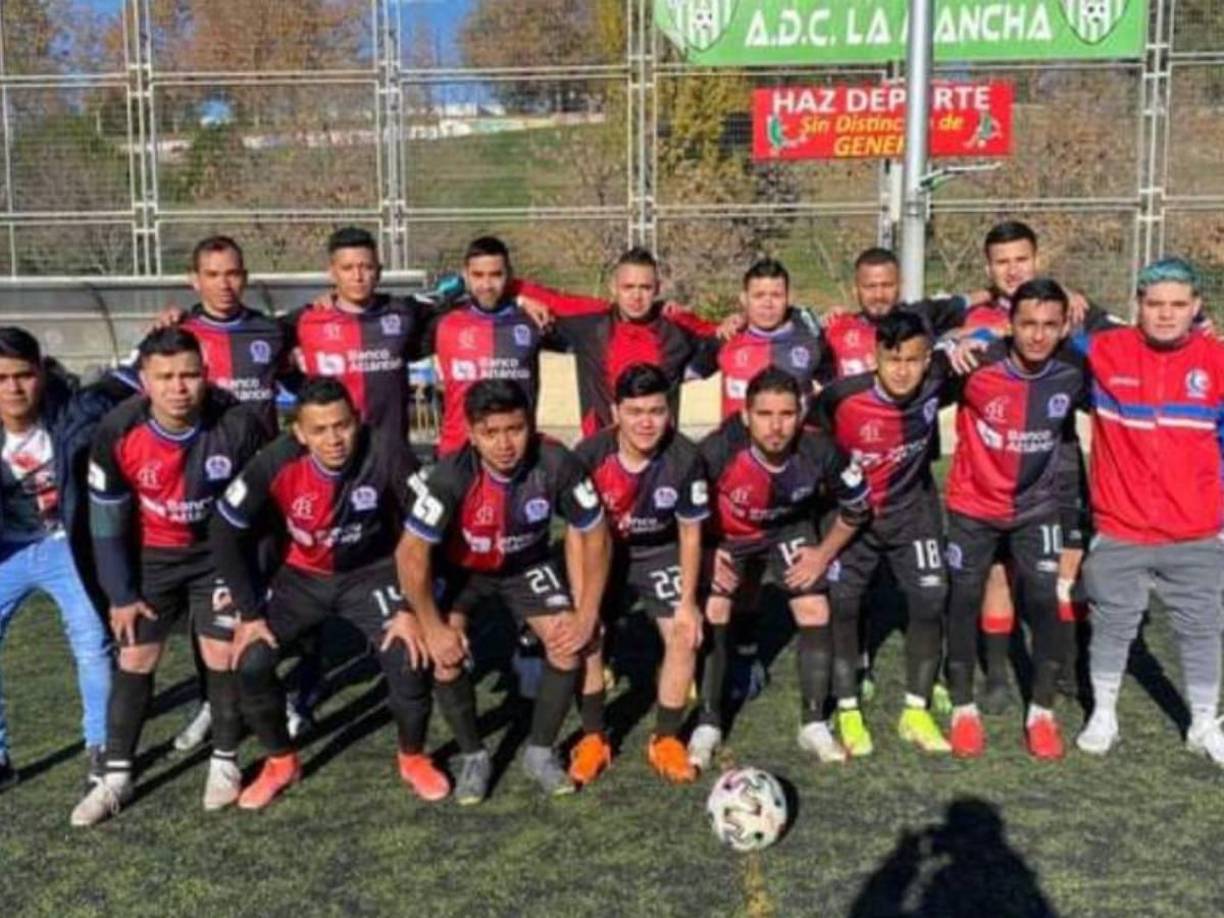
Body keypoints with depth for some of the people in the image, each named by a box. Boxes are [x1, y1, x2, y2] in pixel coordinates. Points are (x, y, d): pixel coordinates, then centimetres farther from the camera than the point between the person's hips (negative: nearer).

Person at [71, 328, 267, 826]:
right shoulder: (118, 431, -22)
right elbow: (107, 520, -9)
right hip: (151, 555, 1)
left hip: (221, 551, -1)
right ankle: (115, 777, 13)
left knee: (223, 654, -3)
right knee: (134, 659, 2)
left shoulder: (239, 425, -26)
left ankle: (224, 763, 16)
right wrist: (121, 594, -5)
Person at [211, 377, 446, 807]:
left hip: (372, 573, -1)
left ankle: (412, 758, 11)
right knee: (252, 661, -14)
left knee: (408, 660, -19)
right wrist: (250, 613, -13)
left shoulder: (387, 454, -29)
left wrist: (410, 609, -17)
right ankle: (281, 761, 14)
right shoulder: (276, 463, -26)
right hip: (304, 575, 2)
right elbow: (226, 533, -14)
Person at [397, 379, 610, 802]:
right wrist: (433, 628, -22)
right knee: (446, 654, -20)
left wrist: (588, 614, -16)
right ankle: (473, 756, 4)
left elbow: (594, 536, -16)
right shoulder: (452, 476, -35)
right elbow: (411, 553, -27)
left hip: (527, 564, 2)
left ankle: (540, 751, 7)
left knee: (570, 642, -15)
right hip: (461, 568, -1)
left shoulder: (557, 464, -30)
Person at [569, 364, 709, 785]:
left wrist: (687, 602, -11)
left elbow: (690, 534, -12)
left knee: (684, 635, -14)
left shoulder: (685, 458, -25)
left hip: (661, 554, 0)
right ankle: (593, 737, 5)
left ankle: (666, 739, 6)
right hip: (605, 554, 0)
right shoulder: (590, 455, -26)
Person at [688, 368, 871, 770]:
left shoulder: (820, 451, -32)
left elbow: (856, 505, -10)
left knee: (814, 611, -7)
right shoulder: (718, 450, -38)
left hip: (789, 528, 1)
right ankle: (707, 726, 6)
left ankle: (814, 724, 9)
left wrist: (824, 553, -8)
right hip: (724, 533, -1)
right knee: (712, 615, -11)